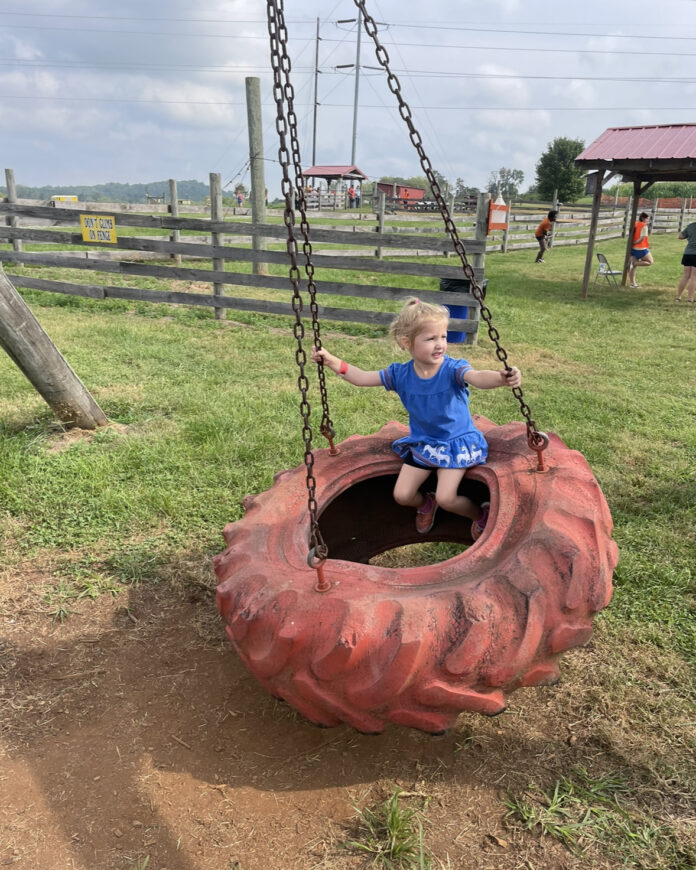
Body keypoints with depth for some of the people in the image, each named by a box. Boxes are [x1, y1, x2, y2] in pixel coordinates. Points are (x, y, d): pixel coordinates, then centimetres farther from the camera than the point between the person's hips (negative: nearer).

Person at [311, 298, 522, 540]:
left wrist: (501, 378, -67)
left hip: (457, 443, -4)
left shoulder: (453, 369, -24)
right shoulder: (400, 374, -11)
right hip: (422, 444, 5)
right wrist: (332, 361, -13)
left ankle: (482, 514, 16)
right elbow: (362, 378, -3)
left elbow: (477, 377, -45)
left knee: (446, 498, -17)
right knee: (401, 495, 1)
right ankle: (426, 503, 38)